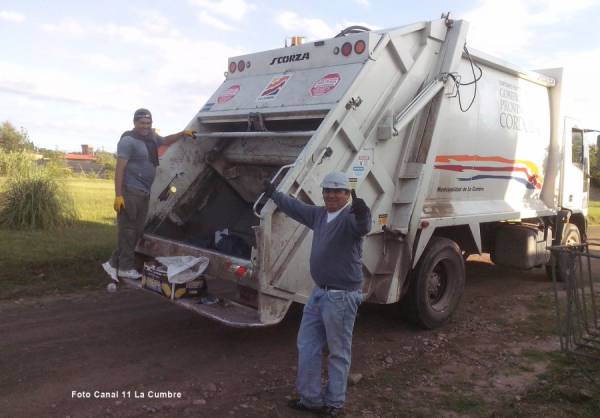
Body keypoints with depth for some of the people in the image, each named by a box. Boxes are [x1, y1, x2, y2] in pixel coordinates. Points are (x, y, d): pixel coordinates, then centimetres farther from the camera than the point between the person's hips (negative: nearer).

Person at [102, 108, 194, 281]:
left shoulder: (151, 138, 14)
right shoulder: (128, 140, -11)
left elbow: (165, 141, 36)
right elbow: (119, 168, -15)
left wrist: (182, 134, 20)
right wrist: (118, 195, -21)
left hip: (144, 192, 9)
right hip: (131, 192, -9)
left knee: (137, 231, 11)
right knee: (128, 230, -3)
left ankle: (114, 263, 20)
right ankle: (126, 267, 7)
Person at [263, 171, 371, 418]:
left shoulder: (351, 217, -16)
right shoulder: (319, 214, 8)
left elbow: (362, 226, -39)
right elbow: (295, 207, 25)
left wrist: (362, 213, -62)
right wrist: (273, 193, 36)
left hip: (342, 297, -9)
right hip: (319, 292, 9)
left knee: (338, 353, 7)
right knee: (307, 346, 16)